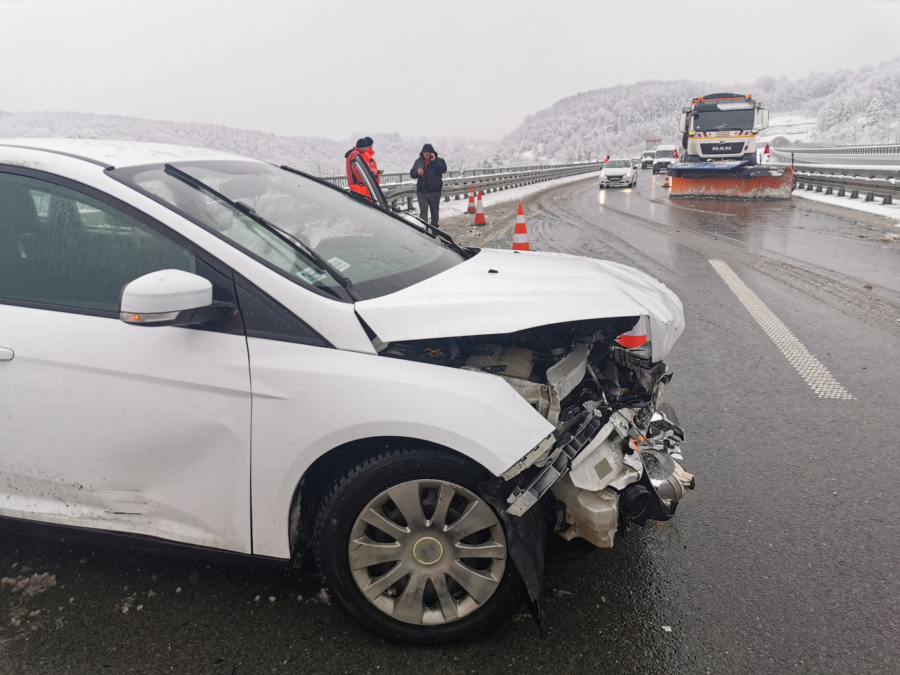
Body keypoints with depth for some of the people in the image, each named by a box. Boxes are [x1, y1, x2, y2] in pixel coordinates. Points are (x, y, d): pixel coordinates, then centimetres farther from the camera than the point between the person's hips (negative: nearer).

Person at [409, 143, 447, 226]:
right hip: (422, 191, 1)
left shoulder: (439, 160, 1)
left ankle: (434, 226, 27)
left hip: (434, 190, -1)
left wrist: (434, 161, -20)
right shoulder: (419, 161, 9)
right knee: (423, 211, -6)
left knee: (435, 210, 12)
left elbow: (443, 169, -18)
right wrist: (417, 172, -11)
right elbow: (412, 174, 10)